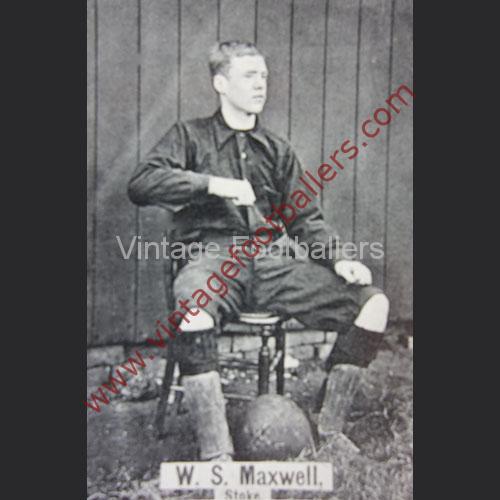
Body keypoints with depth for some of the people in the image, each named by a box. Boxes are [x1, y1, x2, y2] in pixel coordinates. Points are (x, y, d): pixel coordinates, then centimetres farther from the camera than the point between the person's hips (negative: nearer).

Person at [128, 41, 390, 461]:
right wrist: (212, 184, -14)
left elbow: (305, 219, 16)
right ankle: (216, 454, -29)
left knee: (374, 303, -14)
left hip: (269, 261, 4)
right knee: (194, 311, -40)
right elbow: (141, 184, -5)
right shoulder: (190, 136, 11)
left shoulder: (277, 150, 22)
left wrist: (339, 259, -3)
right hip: (213, 257, -4)